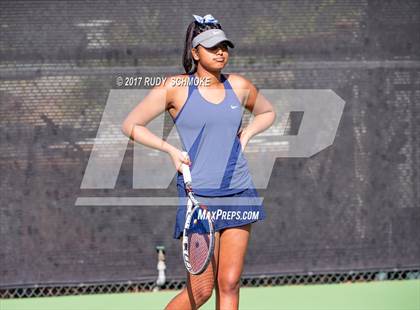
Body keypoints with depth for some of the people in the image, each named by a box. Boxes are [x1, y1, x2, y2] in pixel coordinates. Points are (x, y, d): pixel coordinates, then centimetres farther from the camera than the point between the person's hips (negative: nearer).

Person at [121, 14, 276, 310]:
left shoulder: (239, 86, 9)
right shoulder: (175, 88, -3)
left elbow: (267, 112, 29)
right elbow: (130, 125, 4)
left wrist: (247, 134, 11)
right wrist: (170, 149, -6)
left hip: (238, 193, 4)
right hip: (197, 195, -4)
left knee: (229, 284, 0)